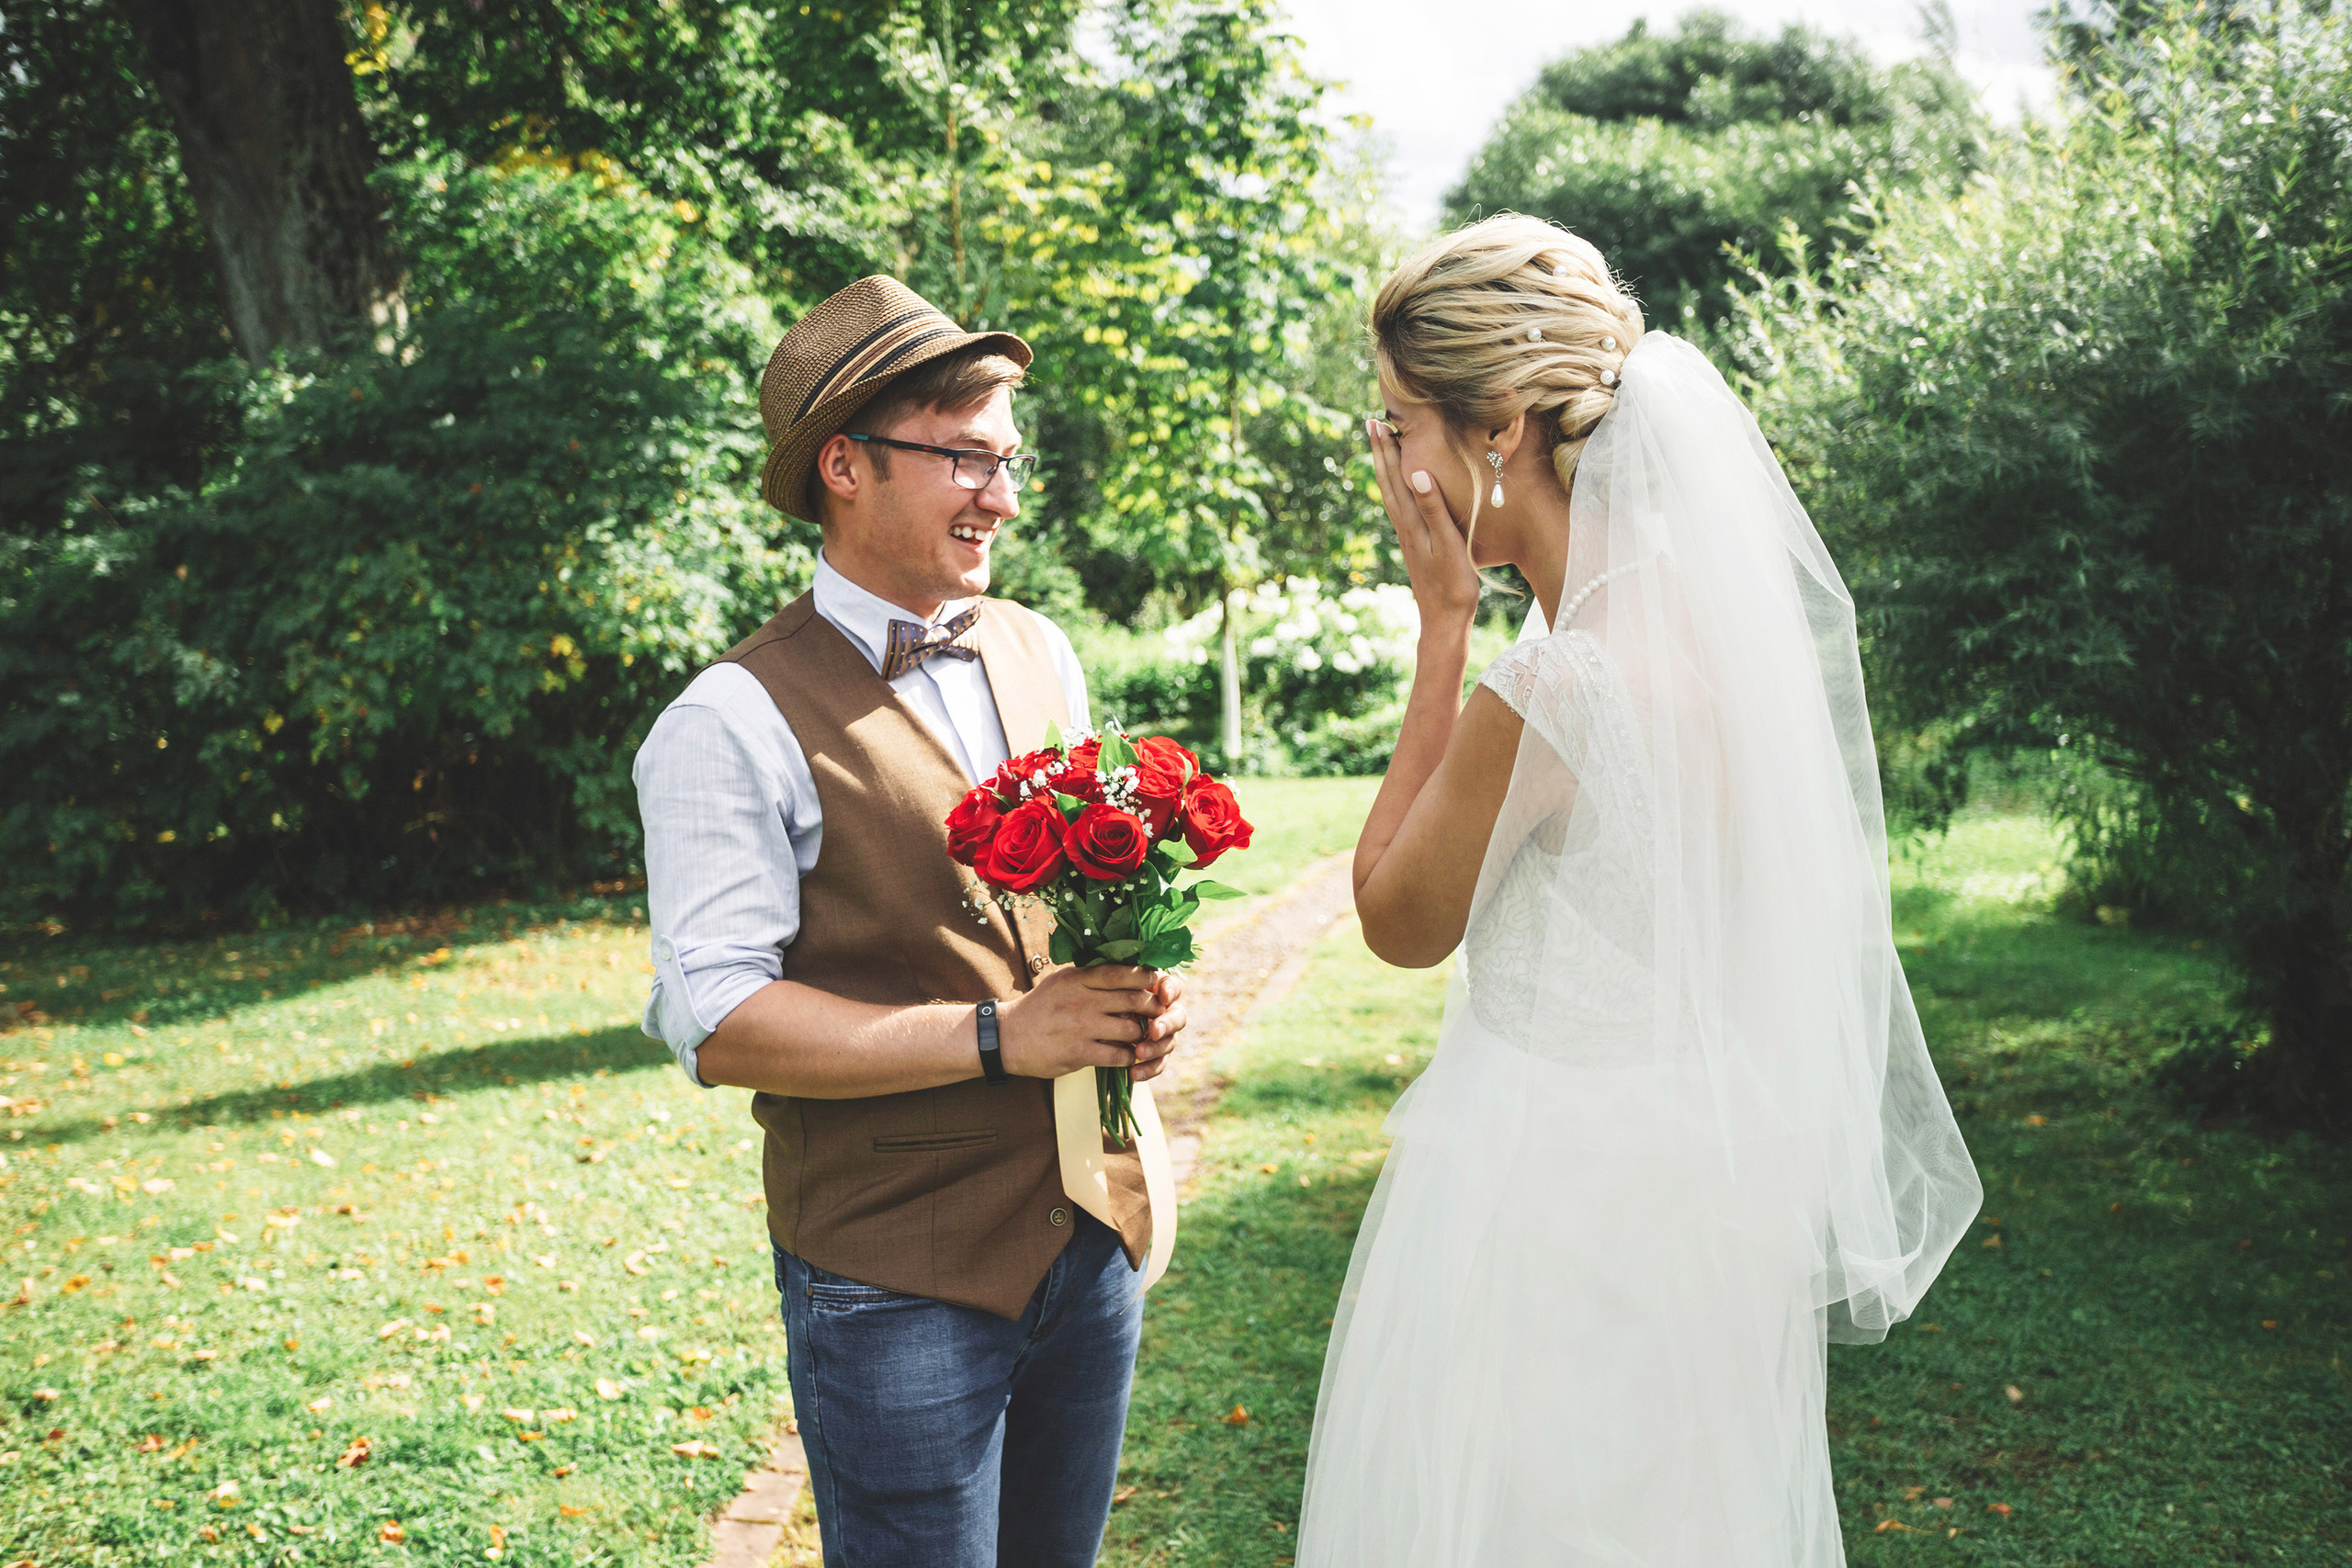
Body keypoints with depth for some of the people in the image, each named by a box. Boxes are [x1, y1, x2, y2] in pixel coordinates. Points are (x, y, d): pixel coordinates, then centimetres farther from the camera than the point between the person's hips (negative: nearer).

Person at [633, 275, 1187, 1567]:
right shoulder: (735, 725, -13)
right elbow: (719, 1024, -18)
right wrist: (999, 1035, -21)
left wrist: (1139, 993, -3)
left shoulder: (1041, 655, 8)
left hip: (1093, 1240, 6)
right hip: (894, 1285, -6)